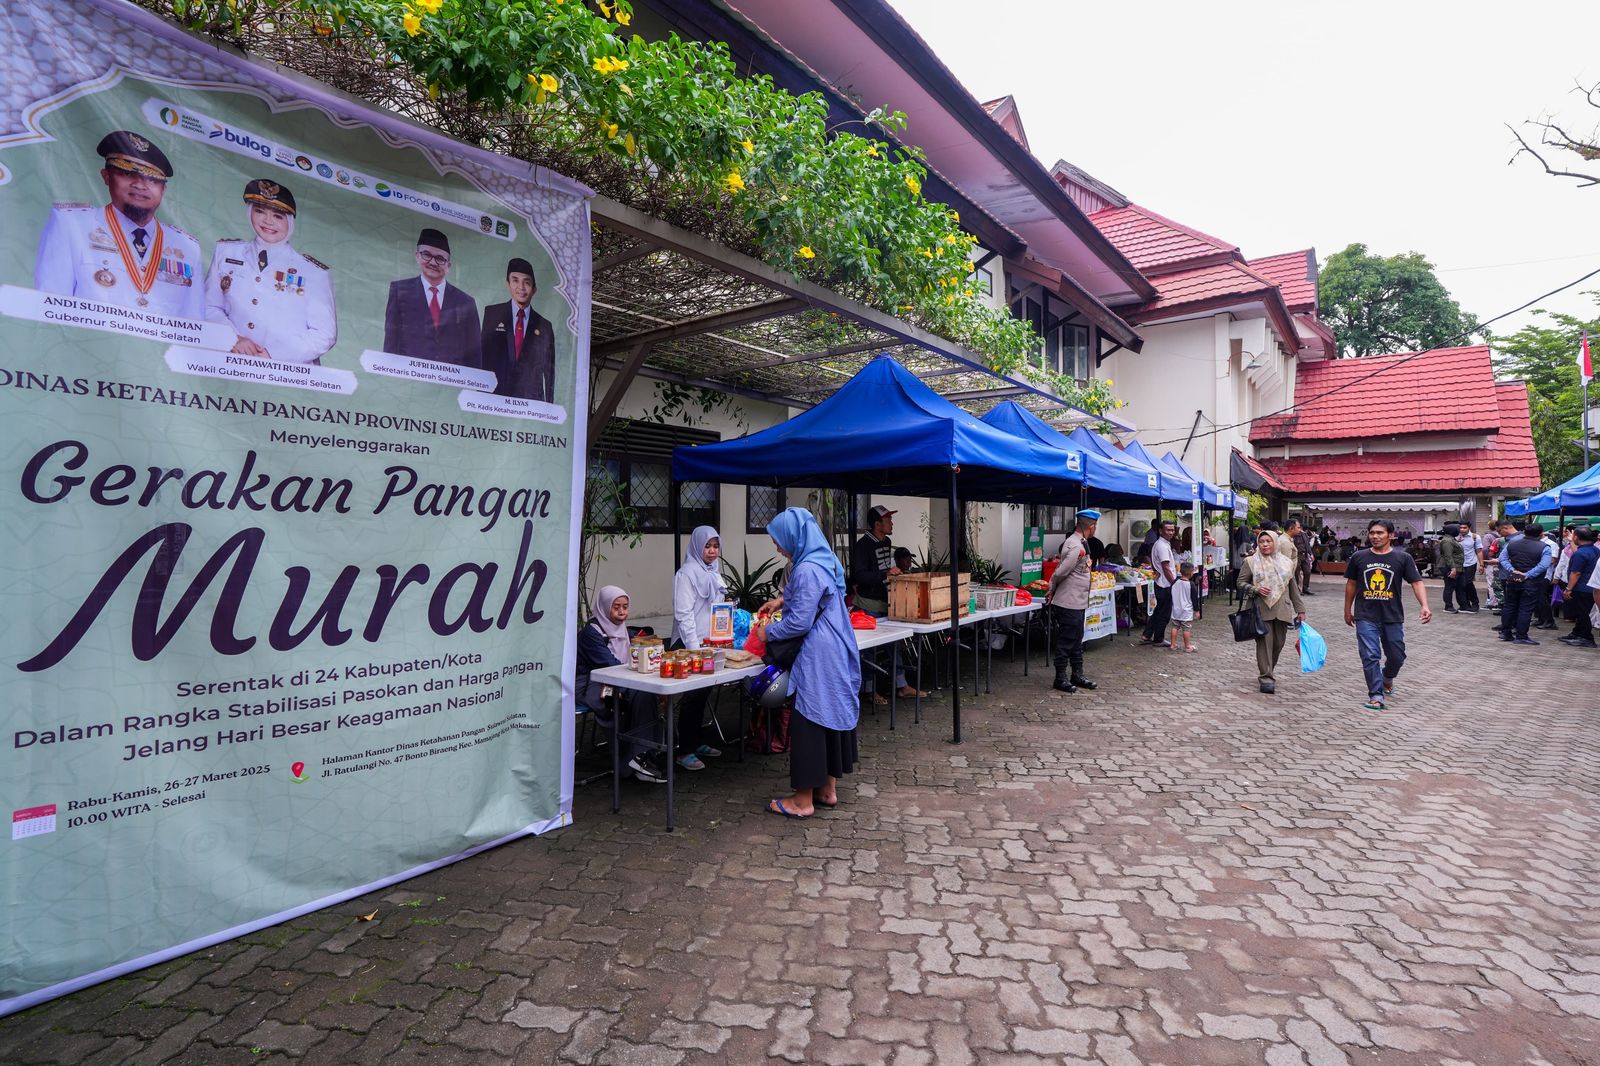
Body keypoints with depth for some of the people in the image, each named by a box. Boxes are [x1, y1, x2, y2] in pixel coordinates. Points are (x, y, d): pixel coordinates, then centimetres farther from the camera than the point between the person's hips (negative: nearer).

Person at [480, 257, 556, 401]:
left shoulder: (544, 327, 9)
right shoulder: (490, 314, 7)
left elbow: (549, 372, 11)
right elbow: (482, 357, 4)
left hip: (531, 401, 1)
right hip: (494, 397, -1)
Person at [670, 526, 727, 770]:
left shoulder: (713, 571, 14)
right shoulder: (687, 573, -13)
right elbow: (683, 613, -18)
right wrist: (694, 646, -20)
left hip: (710, 642, 8)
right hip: (691, 644, -8)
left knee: (703, 693, 15)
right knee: (692, 696, -4)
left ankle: (696, 741, 26)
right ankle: (684, 751, 5)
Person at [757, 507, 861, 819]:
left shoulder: (807, 570, -20)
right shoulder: (824, 560, 9)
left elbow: (800, 622, -19)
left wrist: (769, 632, -4)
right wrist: (785, 599, 25)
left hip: (818, 658, -10)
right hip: (837, 653, 10)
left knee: (808, 723, -1)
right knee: (832, 717, 15)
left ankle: (803, 800, 9)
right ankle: (828, 789, 27)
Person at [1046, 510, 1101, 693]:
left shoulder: (1080, 543, 11)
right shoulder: (1076, 547, -22)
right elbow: (1061, 572, -23)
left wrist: (1053, 591, 8)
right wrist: (1052, 590, -6)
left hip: (1077, 603, 10)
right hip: (1069, 604, -10)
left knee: (1077, 642, 18)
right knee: (1065, 643, 0)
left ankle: (1077, 676, 29)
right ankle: (1060, 680, 10)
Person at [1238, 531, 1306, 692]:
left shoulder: (1285, 562, 10)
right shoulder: (1250, 562, 1)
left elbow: (1293, 587, 14)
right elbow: (1241, 582, 3)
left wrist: (1300, 609, 13)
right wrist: (1255, 590, -16)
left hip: (1281, 610, 3)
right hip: (1261, 611, -3)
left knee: (1279, 642, 7)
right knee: (1264, 642, -7)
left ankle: (1269, 670, 28)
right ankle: (1266, 678, -1)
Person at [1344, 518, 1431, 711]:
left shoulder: (1403, 558, -2)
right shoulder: (1359, 557, 1)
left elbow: (1416, 582, -8)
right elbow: (1351, 584, 11)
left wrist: (1424, 606, -23)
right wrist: (1347, 610, 14)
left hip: (1393, 617, 1)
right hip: (1366, 617, -1)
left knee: (1397, 656, 13)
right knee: (1370, 656, -7)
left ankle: (1387, 679, 43)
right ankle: (1376, 695, -2)